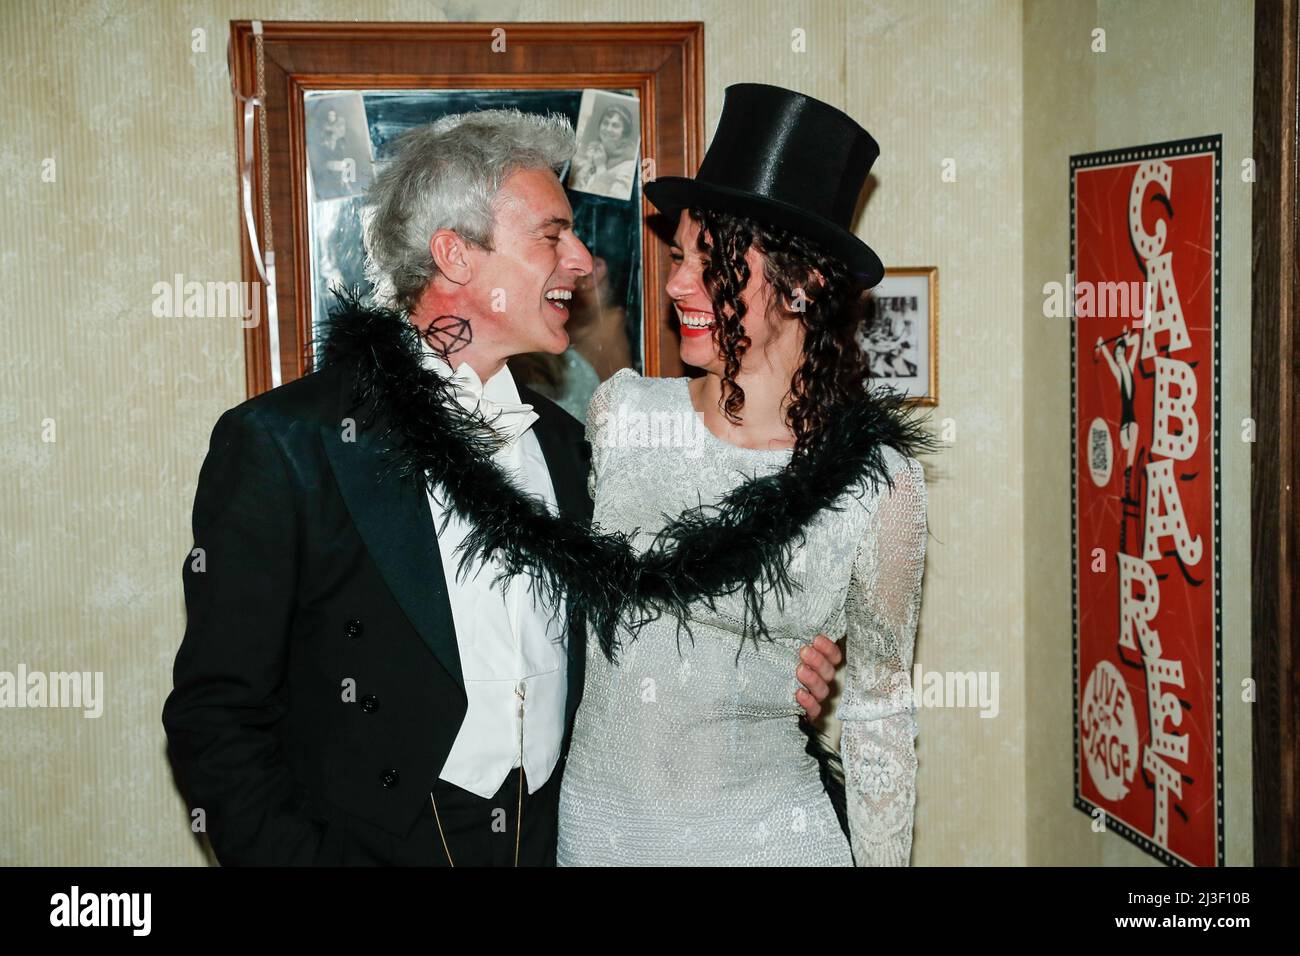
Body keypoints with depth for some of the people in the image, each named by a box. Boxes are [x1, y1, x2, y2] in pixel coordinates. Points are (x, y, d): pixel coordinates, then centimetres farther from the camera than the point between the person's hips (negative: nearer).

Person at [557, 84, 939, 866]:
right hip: (591, 821, 2)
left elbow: (881, 709, -1)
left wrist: (883, 858, 0)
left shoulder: (879, 482, -11)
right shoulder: (622, 413, -5)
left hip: (764, 831, -2)